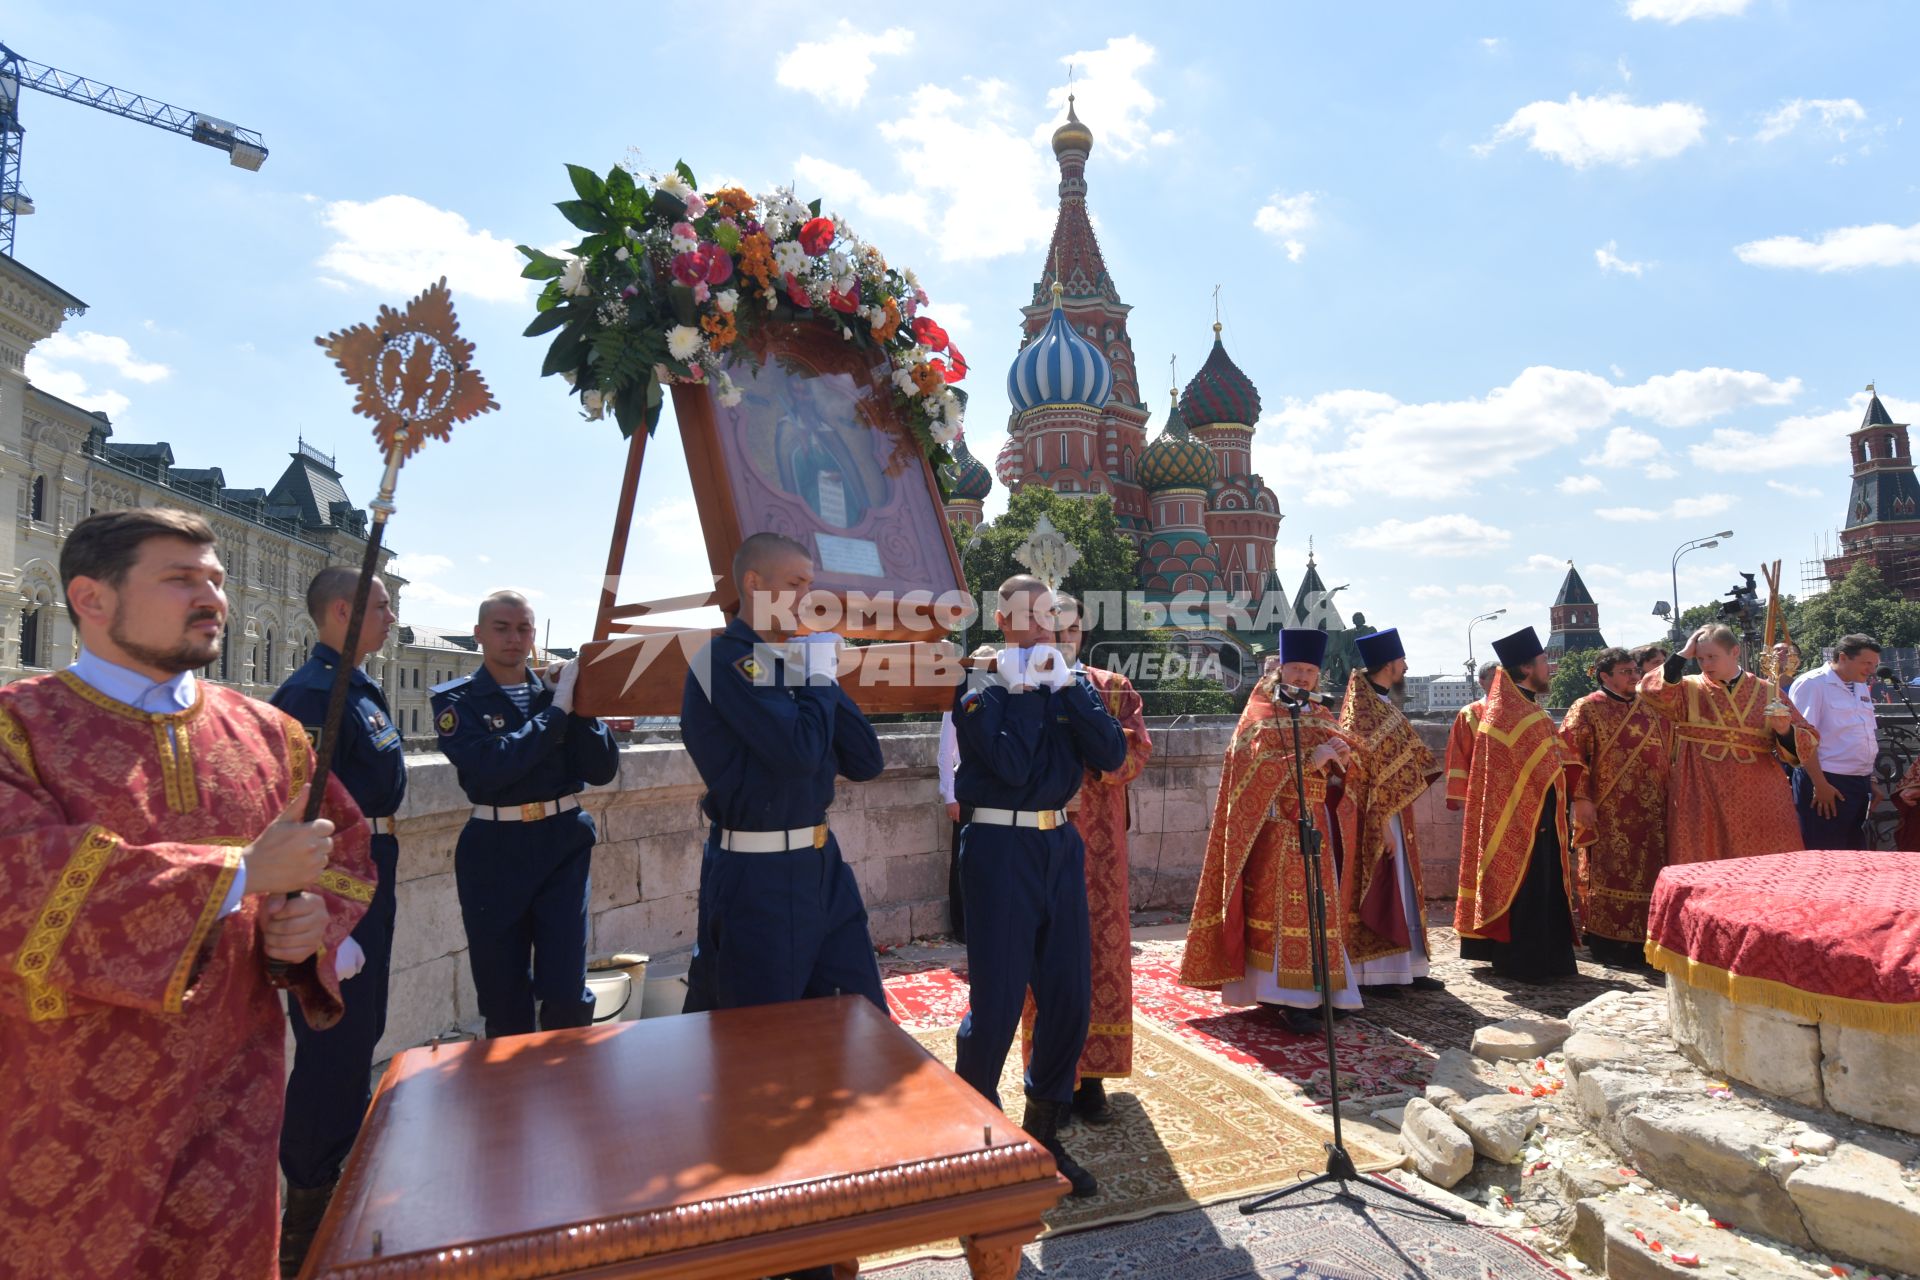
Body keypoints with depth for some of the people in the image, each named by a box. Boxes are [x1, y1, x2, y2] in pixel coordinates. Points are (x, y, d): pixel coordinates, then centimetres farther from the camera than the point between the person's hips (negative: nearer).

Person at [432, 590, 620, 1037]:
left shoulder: (556, 690, 6)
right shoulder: (457, 699, 0)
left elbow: (603, 769, -1)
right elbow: (490, 767, -18)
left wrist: (577, 704, -12)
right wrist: (557, 709, -17)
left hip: (563, 844, 1)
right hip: (494, 852, -1)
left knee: (566, 992, 0)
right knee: (503, 996, 10)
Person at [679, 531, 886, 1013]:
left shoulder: (797, 660, 10)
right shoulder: (725, 660, -14)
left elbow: (866, 762, 6)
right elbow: (800, 752, -27)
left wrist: (822, 677, -2)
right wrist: (820, 677, -11)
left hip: (821, 865, 8)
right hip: (757, 877, -7)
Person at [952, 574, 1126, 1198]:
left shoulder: (1071, 681, 9)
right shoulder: (979, 688, -5)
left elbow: (1111, 754, -6)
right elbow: (1010, 765, -20)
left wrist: (1065, 687, -12)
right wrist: (1029, 690, -14)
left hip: (1060, 845, 5)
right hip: (1000, 848, -5)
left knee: (1069, 995, 9)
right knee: (996, 1001, -1)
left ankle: (1042, 1134, 27)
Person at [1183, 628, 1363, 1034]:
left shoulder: (1321, 718, 16)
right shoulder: (1259, 715, 0)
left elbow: (1347, 759, 11)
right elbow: (1256, 767, -14)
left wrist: (1341, 756, -12)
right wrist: (1307, 761, -22)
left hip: (1317, 823, 6)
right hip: (1275, 825, -6)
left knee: (1314, 905, 4)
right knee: (1279, 905, -12)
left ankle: (1302, 991, 13)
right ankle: (1287, 999, -13)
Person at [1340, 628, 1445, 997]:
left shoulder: (1384, 705, 13)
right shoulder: (1361, 711, -16)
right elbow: (1362, 773, -20)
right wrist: (1381, 822, -21)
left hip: (1395, 812, 10)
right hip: (1375, 817, -10)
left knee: (1402, 889, 14)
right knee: (1375, 892, -3)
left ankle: (1407, 967, 22)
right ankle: (1371, 974, 6)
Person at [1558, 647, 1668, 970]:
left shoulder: (1651, 708, 12)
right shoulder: (1587, 709, -5)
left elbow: (1667, 751, 20)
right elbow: (1570, 754, -11)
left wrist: (1669, 796, 13)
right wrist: (1582, 798, -16)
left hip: (1650, 811, 6)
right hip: (1609, 813, -6)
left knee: (1648, 872, 8)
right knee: (1609, 873, -1)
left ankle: (1642, 940, 20)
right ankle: (1607, 944, 7)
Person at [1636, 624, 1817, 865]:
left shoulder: (1768, 693, 7)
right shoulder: (1689, 690, 3)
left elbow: (1807, 743, 7)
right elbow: (1652, 693, -19)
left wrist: (1785, 731, -14)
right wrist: (1683, 655, -13)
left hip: (1760, 802, 1)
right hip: (1703, 804, -1)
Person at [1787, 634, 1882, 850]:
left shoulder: (1862, 687, 15)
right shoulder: (1812, 684, -11)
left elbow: (1869, 737, 23)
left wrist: (1871, 780, 20)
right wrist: (1820, 785, -20)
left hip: (1860, 784, 9)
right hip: (1828, 785, -8)